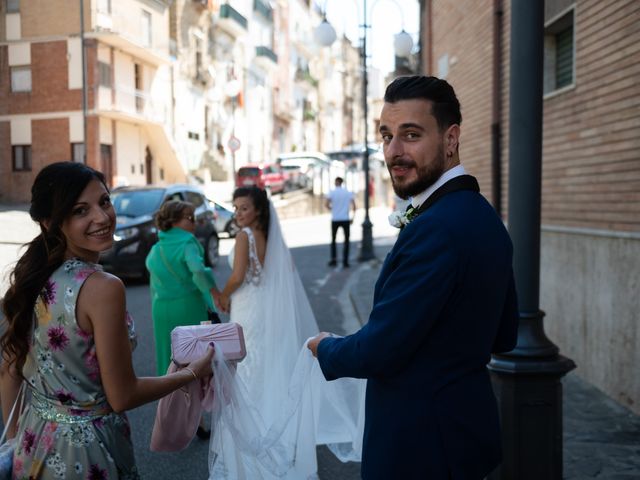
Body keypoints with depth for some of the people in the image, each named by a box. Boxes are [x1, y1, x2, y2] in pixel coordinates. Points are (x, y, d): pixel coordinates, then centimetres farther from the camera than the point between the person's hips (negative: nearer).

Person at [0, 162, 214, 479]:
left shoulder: (31, 276, -5)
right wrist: (194, 372, -7)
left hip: (34, 441, 6)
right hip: (84, 451, -6)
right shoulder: (102, 288, -26)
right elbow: (122, 397, -20)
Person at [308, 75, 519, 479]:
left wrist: (325, 349, -5)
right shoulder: (484, 215, 3)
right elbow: (503, 336, 11)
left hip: (421, 444, -9)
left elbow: (378, 352, -24)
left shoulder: (435, 227, -27)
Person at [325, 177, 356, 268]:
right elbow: (354, 205, -3)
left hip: (335, 219, -1)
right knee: (346, 240, 7)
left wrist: (332, 209, 5)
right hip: (345, 219, 1)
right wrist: (353, 217, 3)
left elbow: (326, 204, -14)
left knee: (333, 240, 14)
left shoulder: (332, 192, -3)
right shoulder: (348, 192, 3)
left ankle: (333, 260, 11)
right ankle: (345, 261, 2)